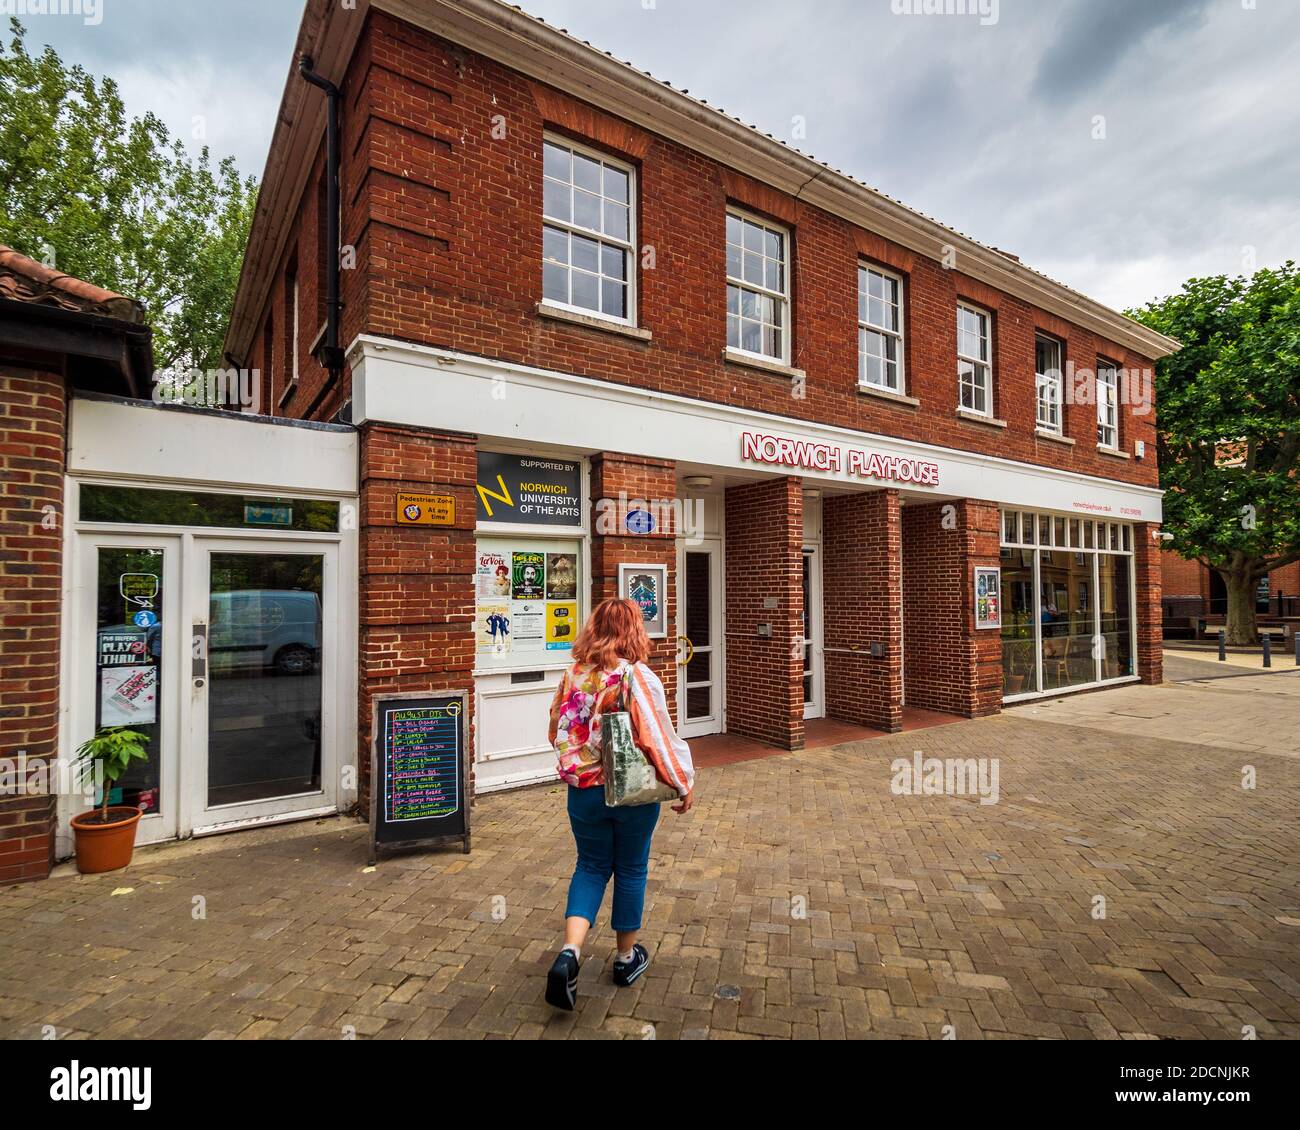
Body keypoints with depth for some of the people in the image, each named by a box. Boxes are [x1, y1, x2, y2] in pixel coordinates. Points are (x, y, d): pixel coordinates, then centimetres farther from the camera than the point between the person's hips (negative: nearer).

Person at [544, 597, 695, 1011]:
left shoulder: (573, 675, -5)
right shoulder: (639, 677, -19)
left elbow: (557, 731, 6)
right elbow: (660, 740, -18)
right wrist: (684, 784, -5)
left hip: (584, 790, 3)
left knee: (591, 866, 20)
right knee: (631, 869, 17)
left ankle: (569, 953, 4)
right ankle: (627, 957, 34)